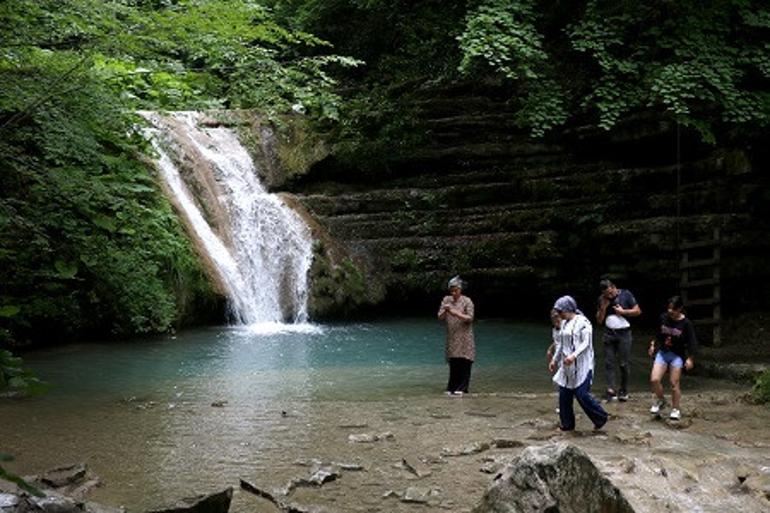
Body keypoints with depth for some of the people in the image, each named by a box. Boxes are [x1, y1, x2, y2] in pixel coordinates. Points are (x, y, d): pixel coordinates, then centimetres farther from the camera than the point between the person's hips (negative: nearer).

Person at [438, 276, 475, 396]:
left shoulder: (467, 301, -4)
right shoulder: (446, 299, 7)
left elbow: (470, 318, -11)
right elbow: (440, 317, 5)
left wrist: (457, 314, -23)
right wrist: (445, 311, -16)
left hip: (464, 338, -3)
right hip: (452, 337, 3)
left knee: (463, 362, -5)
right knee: (453, 363, 4)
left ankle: (462, 388, 0)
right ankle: (452, 388, 10)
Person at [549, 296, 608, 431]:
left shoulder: (582, 322, -11)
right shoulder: (564, 323, 13)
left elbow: (586, 343, -17)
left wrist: (574, 356, -29)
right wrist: (554, 360, 22)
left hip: (581, 366, -8)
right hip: (567, 366, 8)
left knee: (582, 394, -9)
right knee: (564, 395, 6)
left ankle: (601, 417, 11)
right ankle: (567, 424, 17)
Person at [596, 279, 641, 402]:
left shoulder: (626, 294, -2)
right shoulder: (602, 299, 7)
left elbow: (638, 311, 0)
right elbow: (599, 321, 6)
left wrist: (622, 311, -11)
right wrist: (603, 307, -7)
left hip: (623, 333, -3)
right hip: (609, 334, 3)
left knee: (623, 363, 1)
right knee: (609, 362, -5)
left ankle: (623, 391, 14)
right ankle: (611, 390, -6)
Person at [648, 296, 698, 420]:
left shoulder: (686, 323, -11)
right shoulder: (663, 318, -3)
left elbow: (692, 342, -7)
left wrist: (690, 359, -10)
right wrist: (653, 345, 13)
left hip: (677, 355, -3)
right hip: (662, 353, 3)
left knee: (674, 383, -1)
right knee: (654, 379, -9)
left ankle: (675, 410, 16)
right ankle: (660, 401, 18)